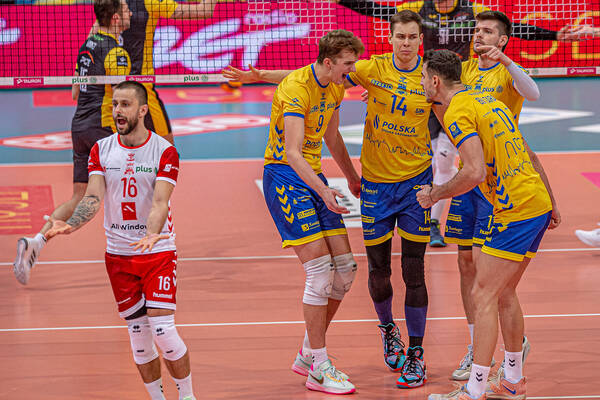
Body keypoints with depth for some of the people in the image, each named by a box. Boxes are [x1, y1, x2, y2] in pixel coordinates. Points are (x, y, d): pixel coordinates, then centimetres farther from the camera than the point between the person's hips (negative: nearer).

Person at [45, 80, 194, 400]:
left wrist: (151, 234, -38)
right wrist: (71, 225, -27)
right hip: (118, 254, 3)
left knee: (163, 331, -12)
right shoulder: (101, 150, 3)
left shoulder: (165, 151, -7)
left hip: (157, 252, -3)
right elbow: (93, 197, -7)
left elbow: (160, 202, -18)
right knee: (138, 335, 4)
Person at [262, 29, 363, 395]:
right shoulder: (297, 88, -20)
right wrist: (323, 190, -40)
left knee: (345, 268, 3)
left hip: (314, 177, 9)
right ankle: (319, 369, -7)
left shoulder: (335, 88, 8)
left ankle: (308, 354, 17)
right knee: (321, 269, -15)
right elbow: (292, 152, -29)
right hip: (285, 177, -9)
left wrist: (353, 179, 33)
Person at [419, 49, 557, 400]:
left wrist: (434, 194, -7)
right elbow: (527, 154, 21)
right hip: (538, 204, 10)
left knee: (483, 295, -7)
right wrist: (550, 203, 27)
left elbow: (476, 172, -22)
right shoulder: (487, 100, 17)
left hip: (517, 212, -9)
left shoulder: (458, 112, -12)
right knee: (504, 293, 18)